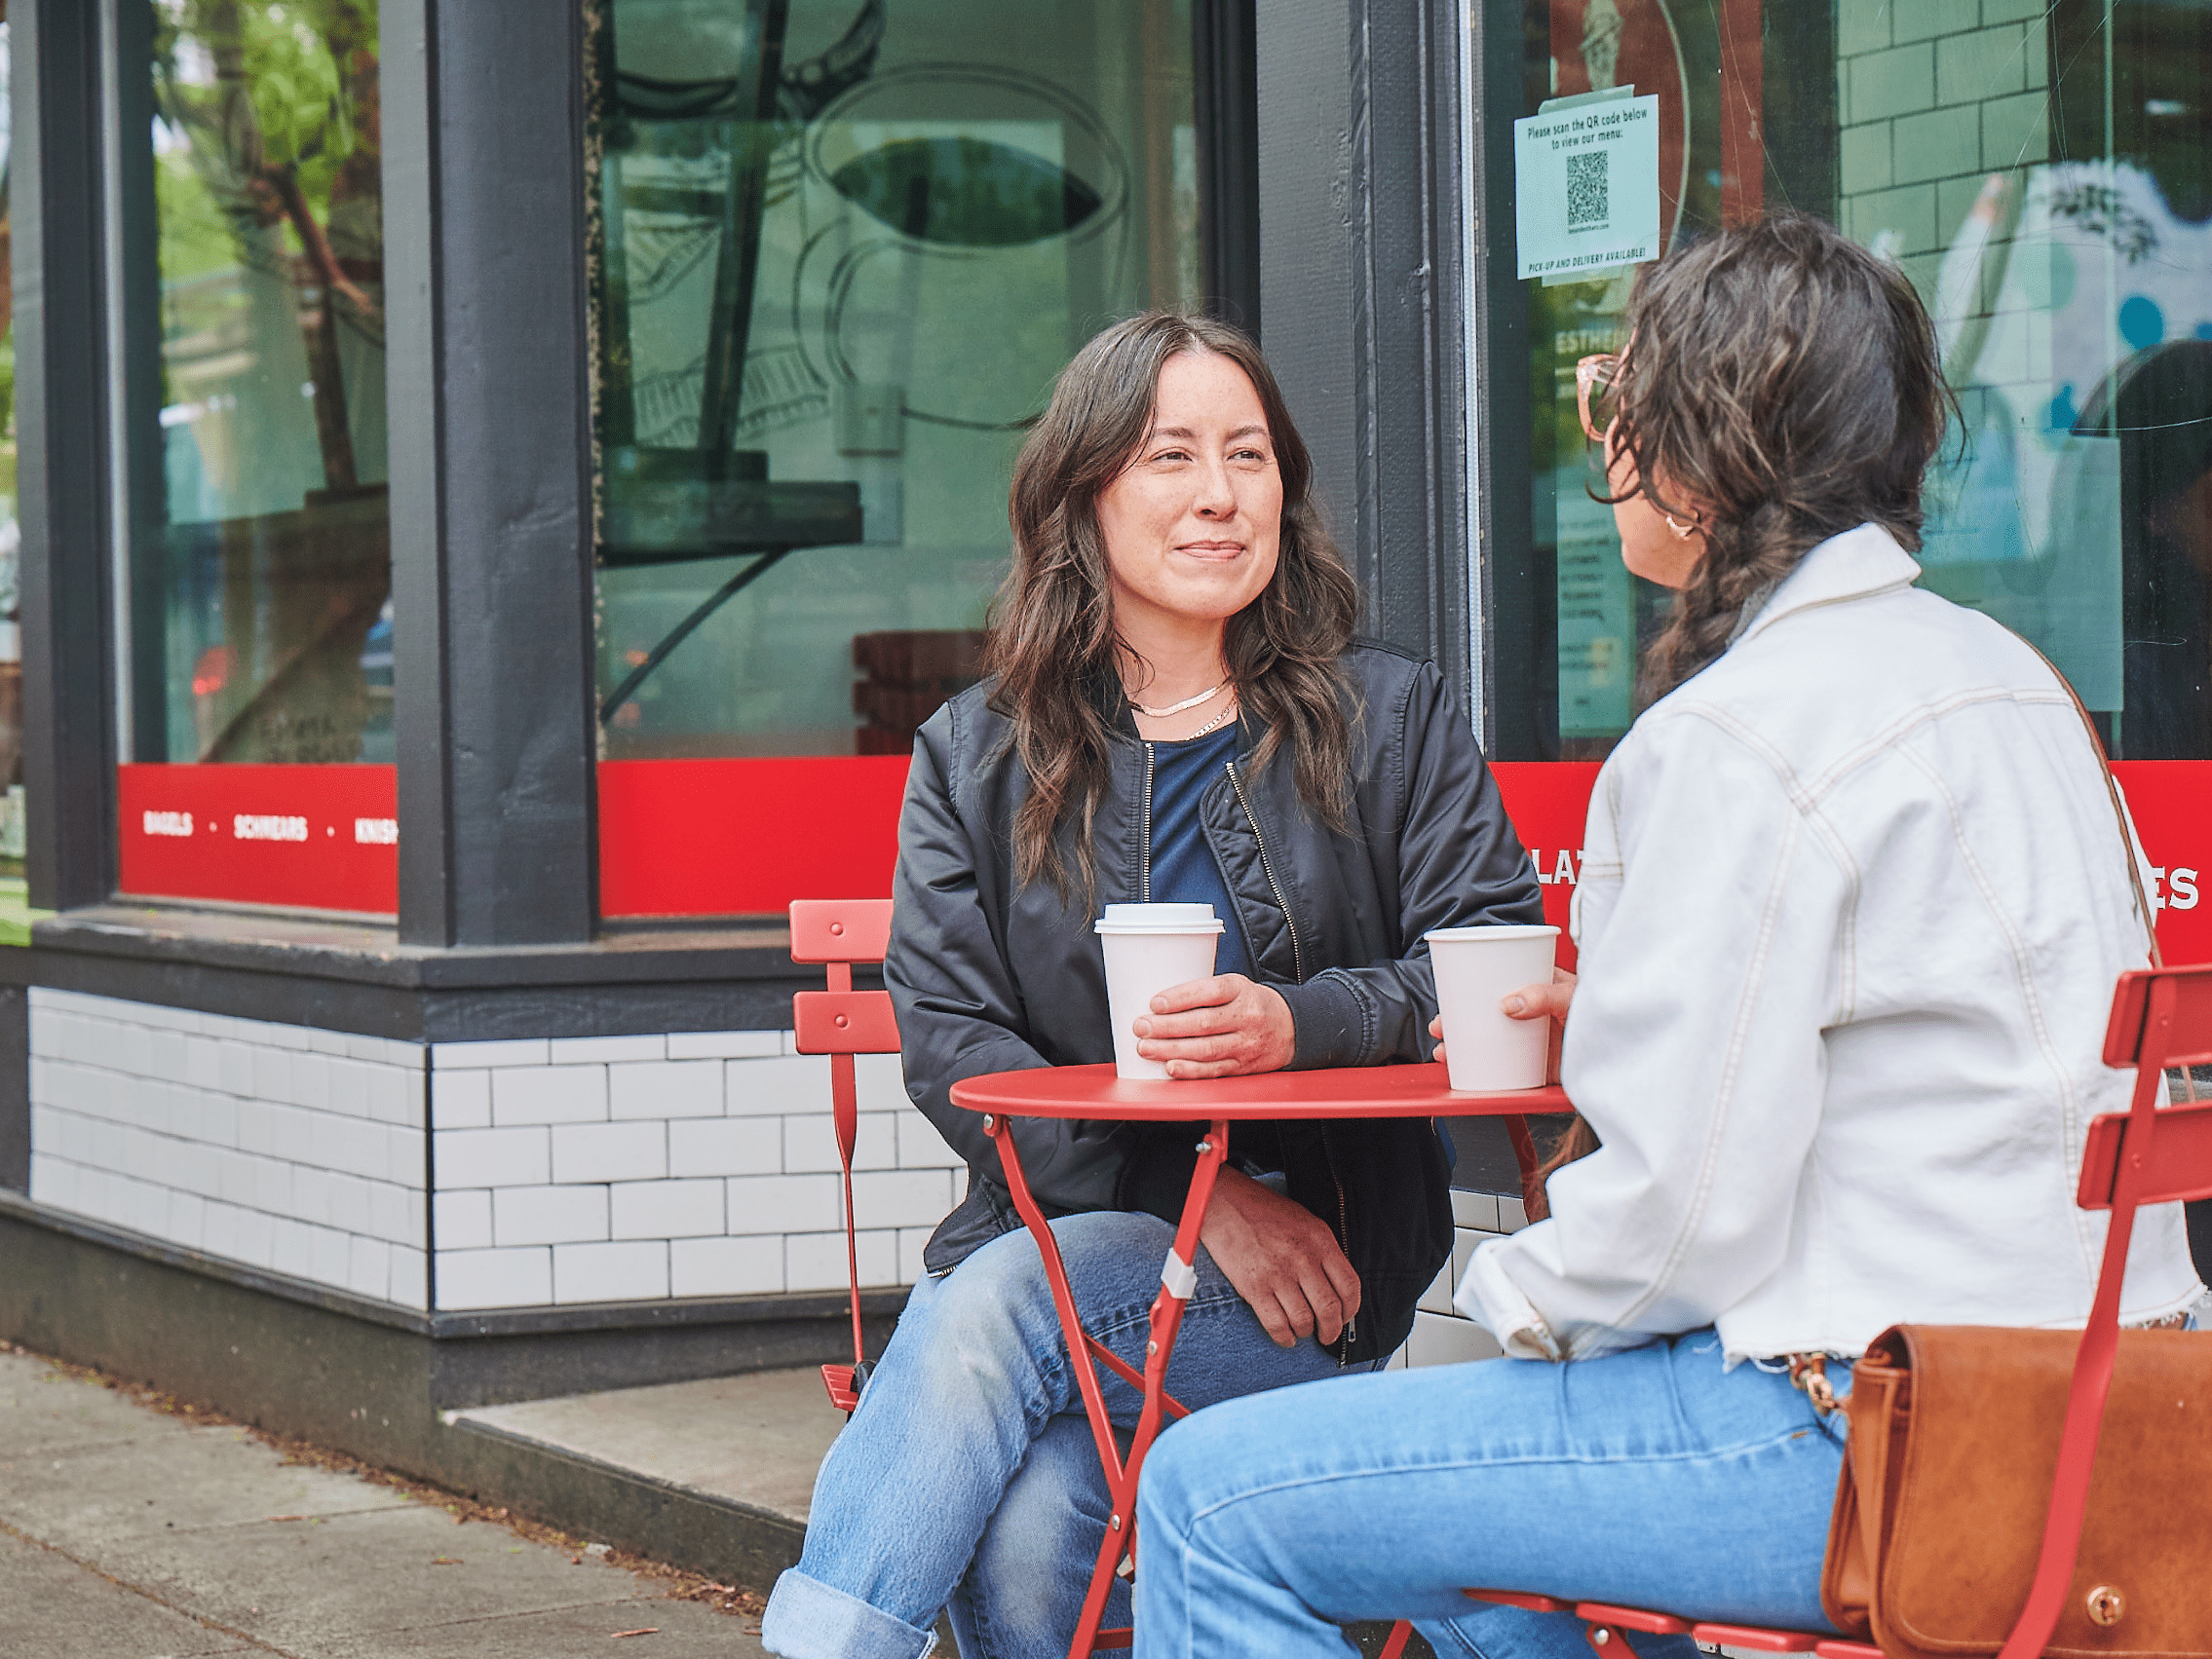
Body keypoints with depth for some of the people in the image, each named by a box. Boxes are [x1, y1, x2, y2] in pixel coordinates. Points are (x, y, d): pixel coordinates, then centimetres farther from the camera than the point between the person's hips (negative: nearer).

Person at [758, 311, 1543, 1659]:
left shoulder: (1393, 719, 10)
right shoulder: (976, 757, 11)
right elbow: (949, 1042, 1)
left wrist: (1303, 1023, -20)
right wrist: (1197, 1195, -14)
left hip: (1318, 1259, -1)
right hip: (1058, 1232, 1)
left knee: (996, 1307, -31)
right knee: (1020, 1538, -31)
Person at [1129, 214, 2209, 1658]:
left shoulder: (1743, 733, -17)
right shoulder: (1999, 671, 12)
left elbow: (1690, 1206, -19)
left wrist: (1513, 1296, -1)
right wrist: (1621, 1008, 24)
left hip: (1865, 1434, -10)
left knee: (1210, 1501, -6)